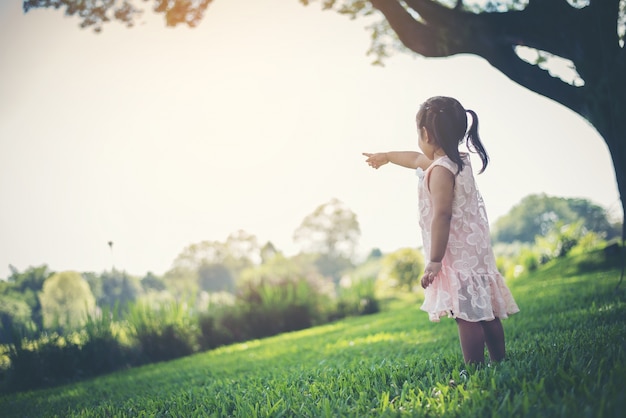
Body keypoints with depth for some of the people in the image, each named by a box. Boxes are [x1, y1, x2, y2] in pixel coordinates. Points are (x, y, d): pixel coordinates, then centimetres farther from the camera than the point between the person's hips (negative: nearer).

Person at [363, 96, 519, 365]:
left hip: (456, 255, -10)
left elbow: (442, 215, -23)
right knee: (486, 313, 14)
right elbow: (416, 159, 33)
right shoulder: (460, 161, 16)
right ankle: (500, 362, 21)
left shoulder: (440, 171, -14)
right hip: (477, 251, 10)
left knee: (467, 317, -11)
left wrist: (435, 261, -22)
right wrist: (386, 156, 48)